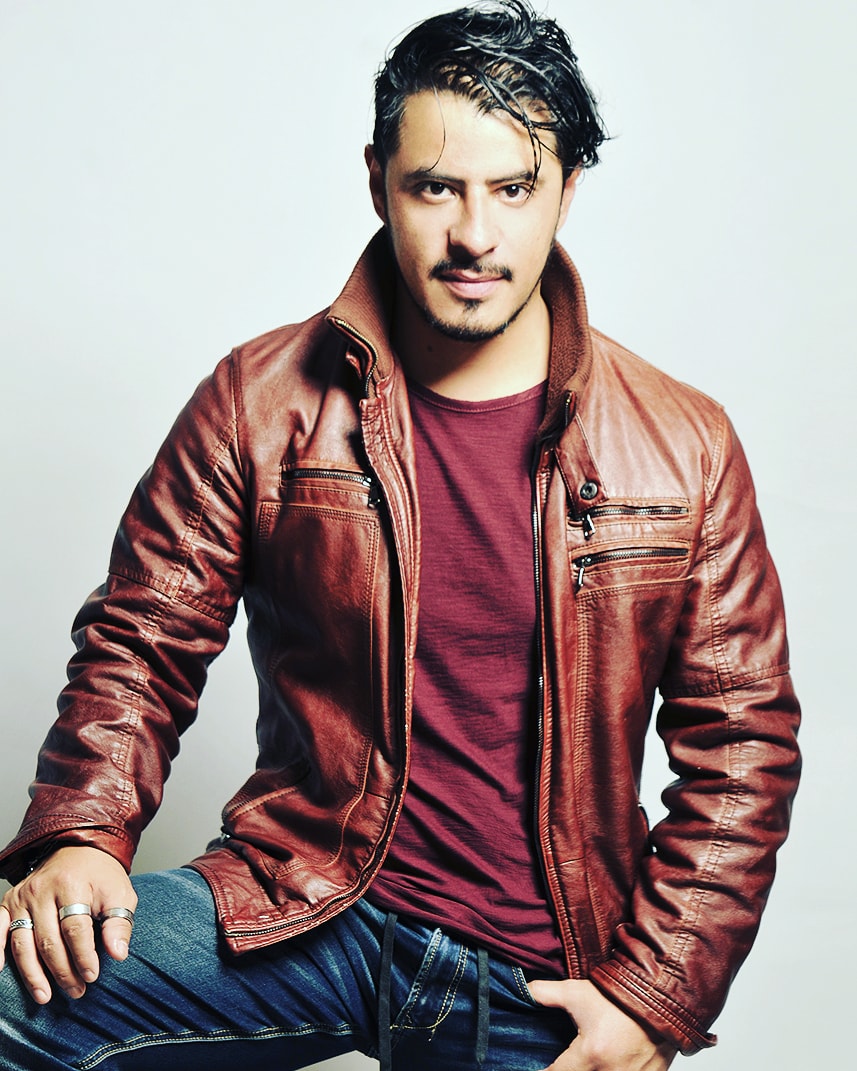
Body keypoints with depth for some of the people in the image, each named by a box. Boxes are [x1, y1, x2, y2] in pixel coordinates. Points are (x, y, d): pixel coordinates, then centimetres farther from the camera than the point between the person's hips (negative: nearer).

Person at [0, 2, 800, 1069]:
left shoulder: (684, 448, -4)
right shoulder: (258, 402, -4)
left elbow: (742, 740, 0)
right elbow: (143, 640, 2)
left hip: (546, 978, 1)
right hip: (303, 913, 0)